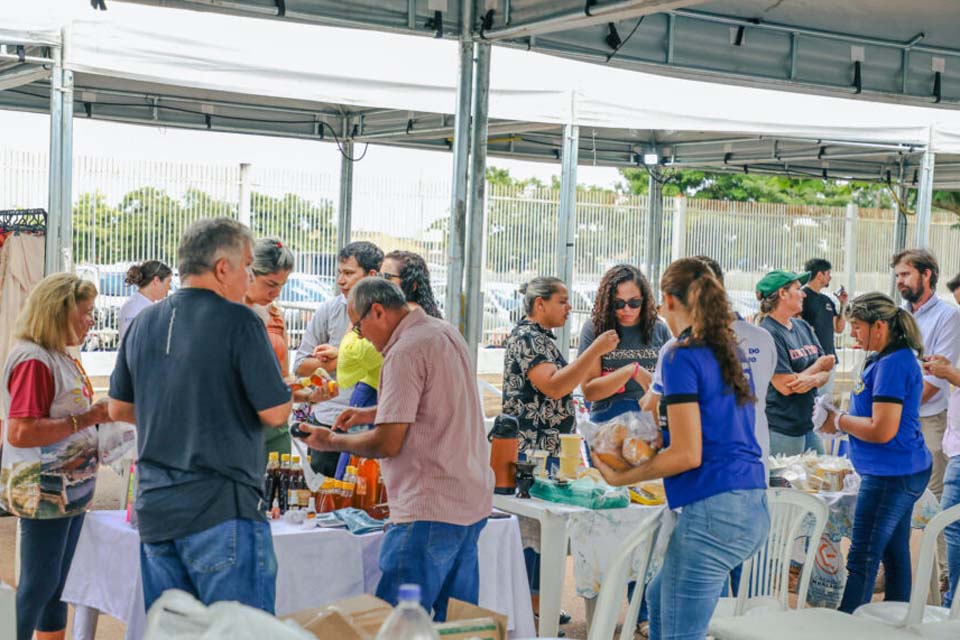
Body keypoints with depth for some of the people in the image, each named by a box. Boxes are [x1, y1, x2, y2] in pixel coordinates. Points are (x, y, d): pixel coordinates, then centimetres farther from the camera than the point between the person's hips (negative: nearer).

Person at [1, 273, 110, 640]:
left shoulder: (61, 358, 11)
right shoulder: (33, 360, -18)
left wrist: (98, 416, 7)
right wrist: (86, 419, -23)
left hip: (70, 489, 10)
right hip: (44, 493, -10)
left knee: (58, 582, 16)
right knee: (38, 584, -3)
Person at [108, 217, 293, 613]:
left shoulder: (144, 324, 9)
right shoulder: (239, 322, -11)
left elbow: (119, 409, 17)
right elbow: (275, 414, -12)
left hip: (154, 507, 7)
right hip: (221, 509, -7)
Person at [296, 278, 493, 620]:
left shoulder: (405, 352, -16)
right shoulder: (446, 332, 13)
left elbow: (387, 444, -16)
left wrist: (331, 442, -2)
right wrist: (371, 413, 21)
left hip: (430, 510, -10)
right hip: (473, 503, 10)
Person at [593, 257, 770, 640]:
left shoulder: (683, 357, -11)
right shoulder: (732, 351, 14)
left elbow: (687, 455, -15)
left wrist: (621, 478, -6)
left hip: (712, 511, -9)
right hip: (752, 508, 9)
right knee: (660, 600, 24)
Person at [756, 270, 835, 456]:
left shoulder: (803, 326, 9)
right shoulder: (768, 333, -15)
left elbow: (825, 372, 8)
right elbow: (786, 386, -19)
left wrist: (813, 380, -16)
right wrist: (819, 366, -5)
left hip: (809, 425, 8)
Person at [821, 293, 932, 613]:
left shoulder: (892, 364, -19)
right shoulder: (895, 358, 13)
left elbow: (883, 430, -24)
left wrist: (839, 421, -10)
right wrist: (843, 420, 7)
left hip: (889, 476, -10)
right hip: (906, 472, 10)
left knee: (862, 561, -6)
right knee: (895, 555, 16)